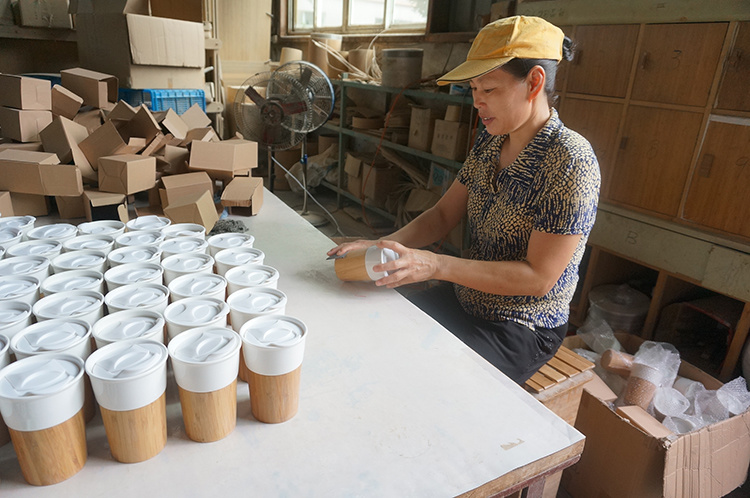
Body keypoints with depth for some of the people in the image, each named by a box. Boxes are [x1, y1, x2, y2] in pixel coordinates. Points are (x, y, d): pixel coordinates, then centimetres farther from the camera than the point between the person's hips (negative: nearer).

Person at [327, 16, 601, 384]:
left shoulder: (570, 162, -23)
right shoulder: (489, 143, 1)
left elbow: (539, 277, -25)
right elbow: (443, 215, 5)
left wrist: (435, 265, -32)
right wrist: (384, 246, -12)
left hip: (521, 330, -7)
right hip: (464, 300, 7)